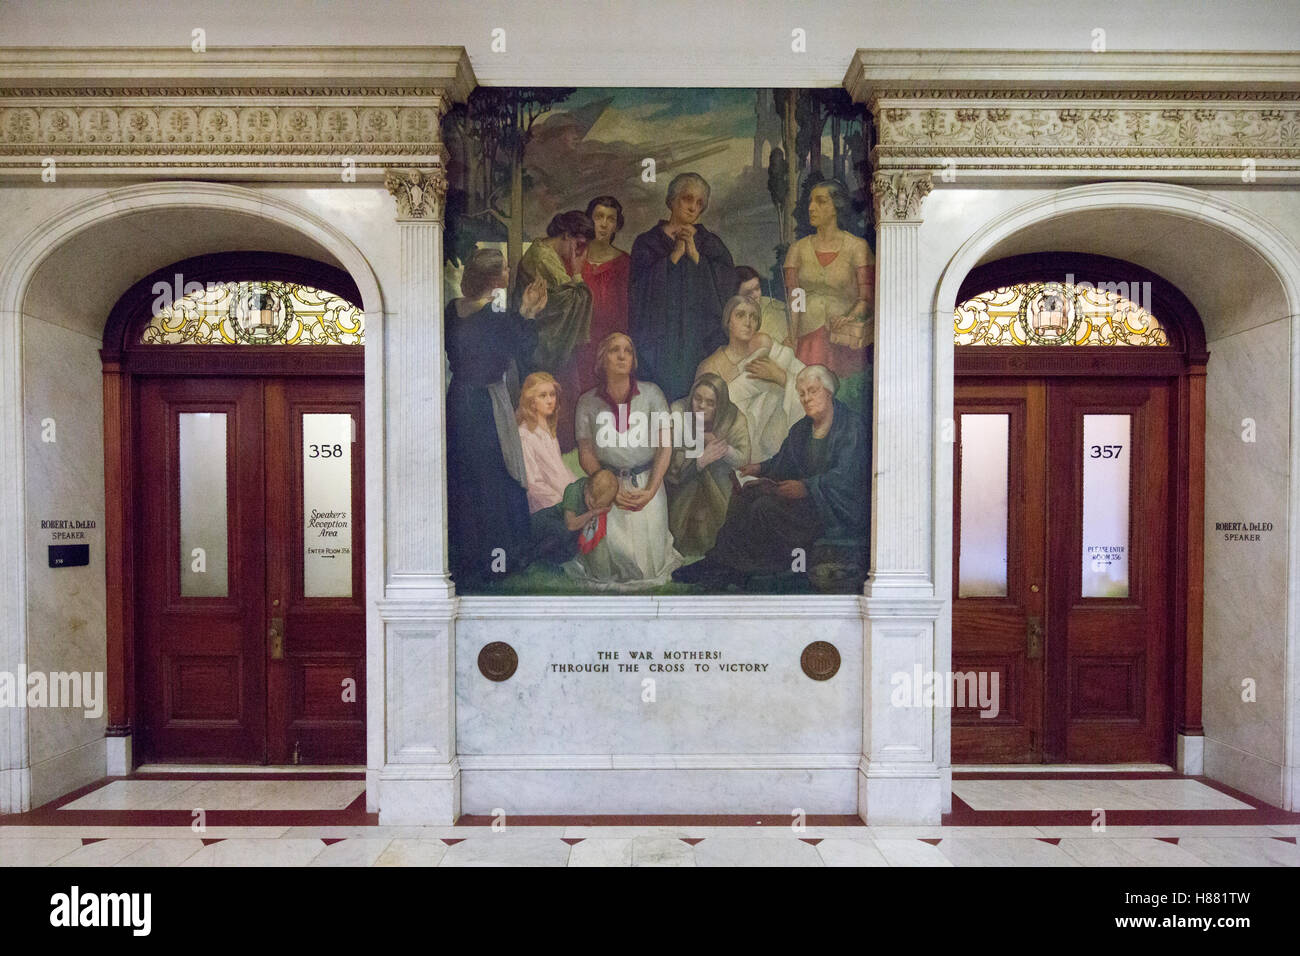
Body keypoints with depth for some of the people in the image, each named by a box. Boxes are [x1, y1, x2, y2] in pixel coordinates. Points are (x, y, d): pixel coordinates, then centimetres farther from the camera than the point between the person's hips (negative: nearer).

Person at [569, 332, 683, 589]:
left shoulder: (651, 393, -3)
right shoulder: (588, 402, -1)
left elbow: (665, 444, -4)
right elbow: (586, 454, 0)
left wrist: (650, 490, -11)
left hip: (647, 483, 0)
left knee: (648, 562, -1)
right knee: (610, 554, -6)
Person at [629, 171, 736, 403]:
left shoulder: (711, 243, 16)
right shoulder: (647, 241, 9)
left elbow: (728, 281, 1)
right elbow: (642, 285, -7)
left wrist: (694, 255, -5)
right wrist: (675, 254, -9)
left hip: (700, 336, 2)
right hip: (659, 337, -2)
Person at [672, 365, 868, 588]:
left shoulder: (851, 425, -10)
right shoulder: (802, 428, 14)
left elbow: (844, 476, -20)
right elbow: (784, 462, 25)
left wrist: (806, 486, -30)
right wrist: (760, 468, 6)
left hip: (838, 509, -8)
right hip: (808, 495, 8)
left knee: (766, 508, -26)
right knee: (746, 494, -10)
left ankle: (730, 568, -15)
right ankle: (720, 561, -15)